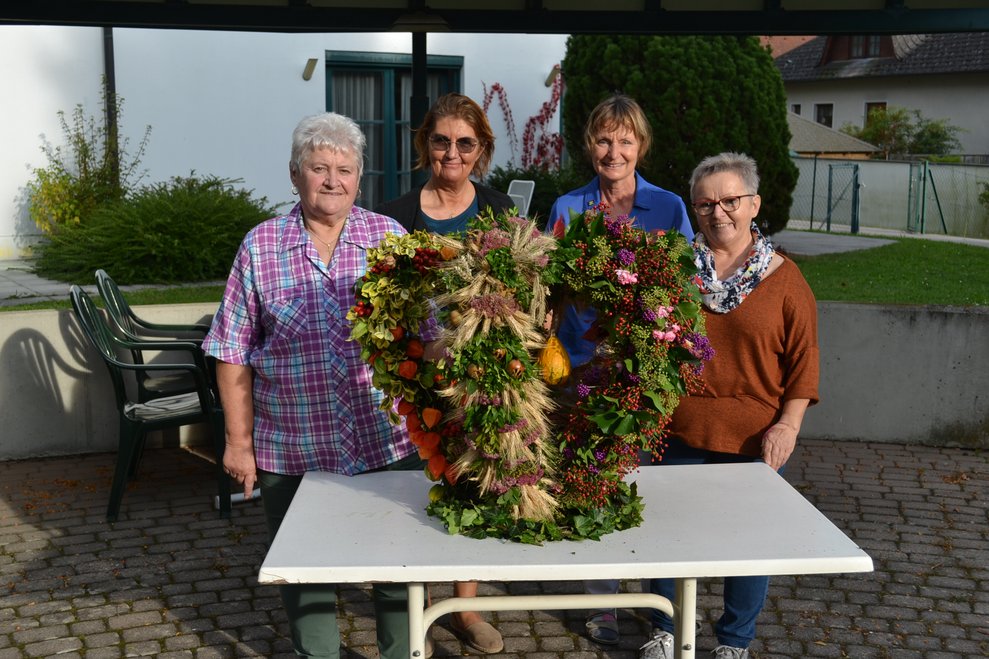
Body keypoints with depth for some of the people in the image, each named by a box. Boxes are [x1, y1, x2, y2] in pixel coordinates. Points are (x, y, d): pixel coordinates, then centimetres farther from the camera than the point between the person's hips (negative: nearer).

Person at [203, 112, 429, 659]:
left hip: (389, 443, 0)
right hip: (291, 451, 0)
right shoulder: (260, 247, 0)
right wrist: (239, 441, -1)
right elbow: (233, 353, 2)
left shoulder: (391, 238, 1)